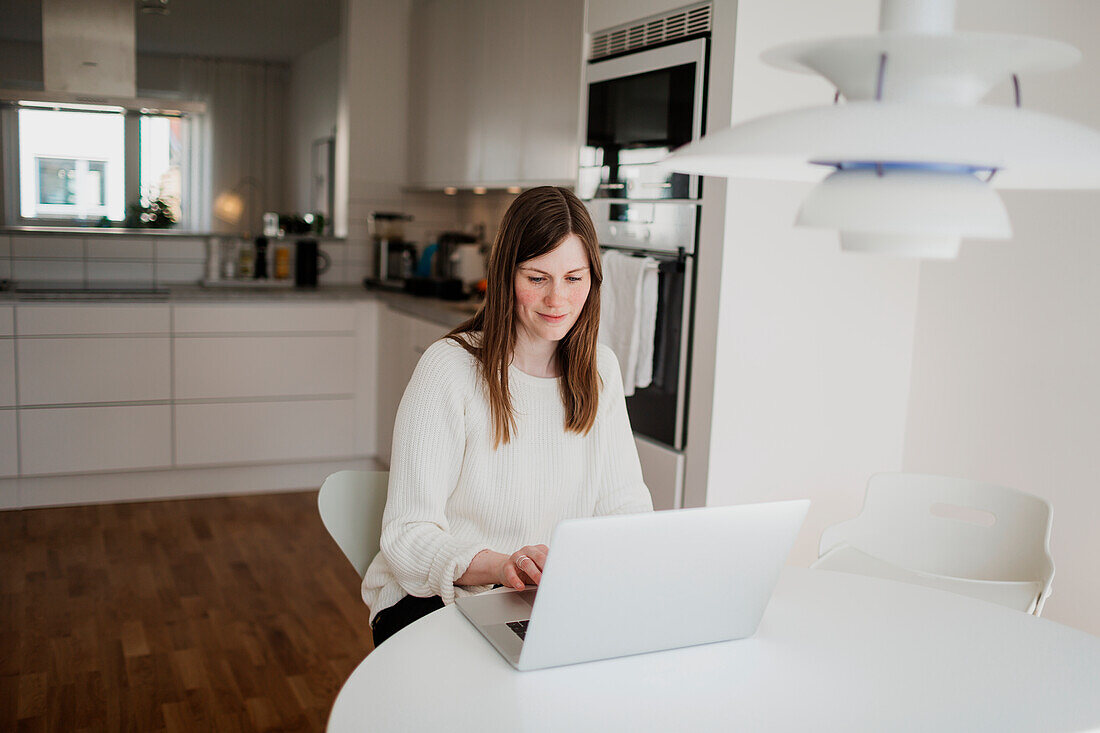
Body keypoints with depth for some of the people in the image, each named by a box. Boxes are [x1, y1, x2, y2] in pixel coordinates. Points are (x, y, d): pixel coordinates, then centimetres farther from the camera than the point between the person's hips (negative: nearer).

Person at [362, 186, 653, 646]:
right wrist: (500, 566, -35)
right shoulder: (449, 368, -13)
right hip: (433, 601, -5)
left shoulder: (600, 370, 5)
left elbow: (625, 503, 5)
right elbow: (406, 535, -16)